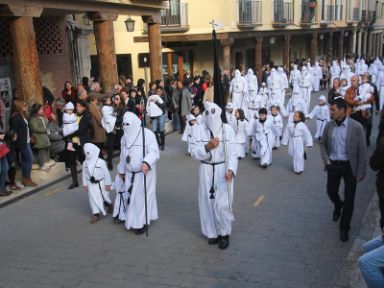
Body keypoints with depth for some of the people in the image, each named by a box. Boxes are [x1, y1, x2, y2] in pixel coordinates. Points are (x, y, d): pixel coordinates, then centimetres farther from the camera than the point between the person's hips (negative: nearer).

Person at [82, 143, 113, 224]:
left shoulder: (101, 162, -18)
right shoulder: (85, 163, -5)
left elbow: (106, 173, -12)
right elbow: (84, 174, 4)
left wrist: (108, 184, -9)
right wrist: (85, 184, 5)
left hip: (100, 183, -3)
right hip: (91, 184, 3)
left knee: (104, 197, 12)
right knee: (93, 199, 4)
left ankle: (109, 205, 43)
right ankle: (96, 214, 13)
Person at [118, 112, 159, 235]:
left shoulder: (147, 134, -14)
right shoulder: (125, 137, 9)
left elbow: (154, 152, -22)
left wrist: (146, 163, -40)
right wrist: (121, 170, 23)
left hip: (144, 173, -6)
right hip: (130, 173, 6)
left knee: (142, 197, 0)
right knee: (132, 197, 9)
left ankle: (142, 223, 12)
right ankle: (134, 222, 23)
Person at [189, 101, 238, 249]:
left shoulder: (227, 129, -8)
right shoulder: (199, 129, -3)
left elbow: (232, 153, -12)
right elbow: (194, 152, -6)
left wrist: (231, 170, -27)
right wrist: (207, 147, -23)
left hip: (223, 170, -2)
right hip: (206, 170, 3)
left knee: (222, 204, -4)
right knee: (208, 202, 10)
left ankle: (225, 234, 18)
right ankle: (213, 232, 29)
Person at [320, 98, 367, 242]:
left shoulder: (356, 127, -14)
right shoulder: (329, 125, -2)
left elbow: (362, 151, -9)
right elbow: (323, 144, 13)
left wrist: (361, 172, -9)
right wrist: (326, 160, 0)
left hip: (349, 166, -3)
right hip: (333, 165, 3)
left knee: (349, 199, 4)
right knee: (331, 192, 13)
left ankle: (344, 227, 21)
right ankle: (338, 206, 49)